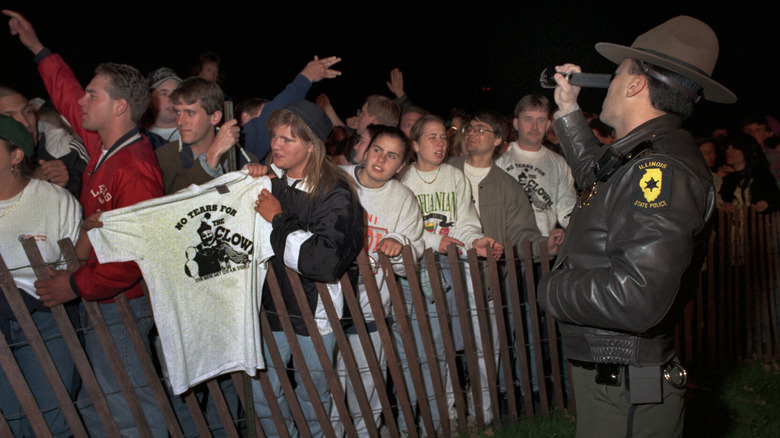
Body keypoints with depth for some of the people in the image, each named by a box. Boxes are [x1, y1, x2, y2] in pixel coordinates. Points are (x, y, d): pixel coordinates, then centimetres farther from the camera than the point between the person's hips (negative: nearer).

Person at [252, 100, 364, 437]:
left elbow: (327, 260, -31)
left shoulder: (335, 194, -16)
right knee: (262, 395, 9)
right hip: (271, 306, 4)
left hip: (315, 311, -4)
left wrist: (278, 220, -22)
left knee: (312, 397, 14)